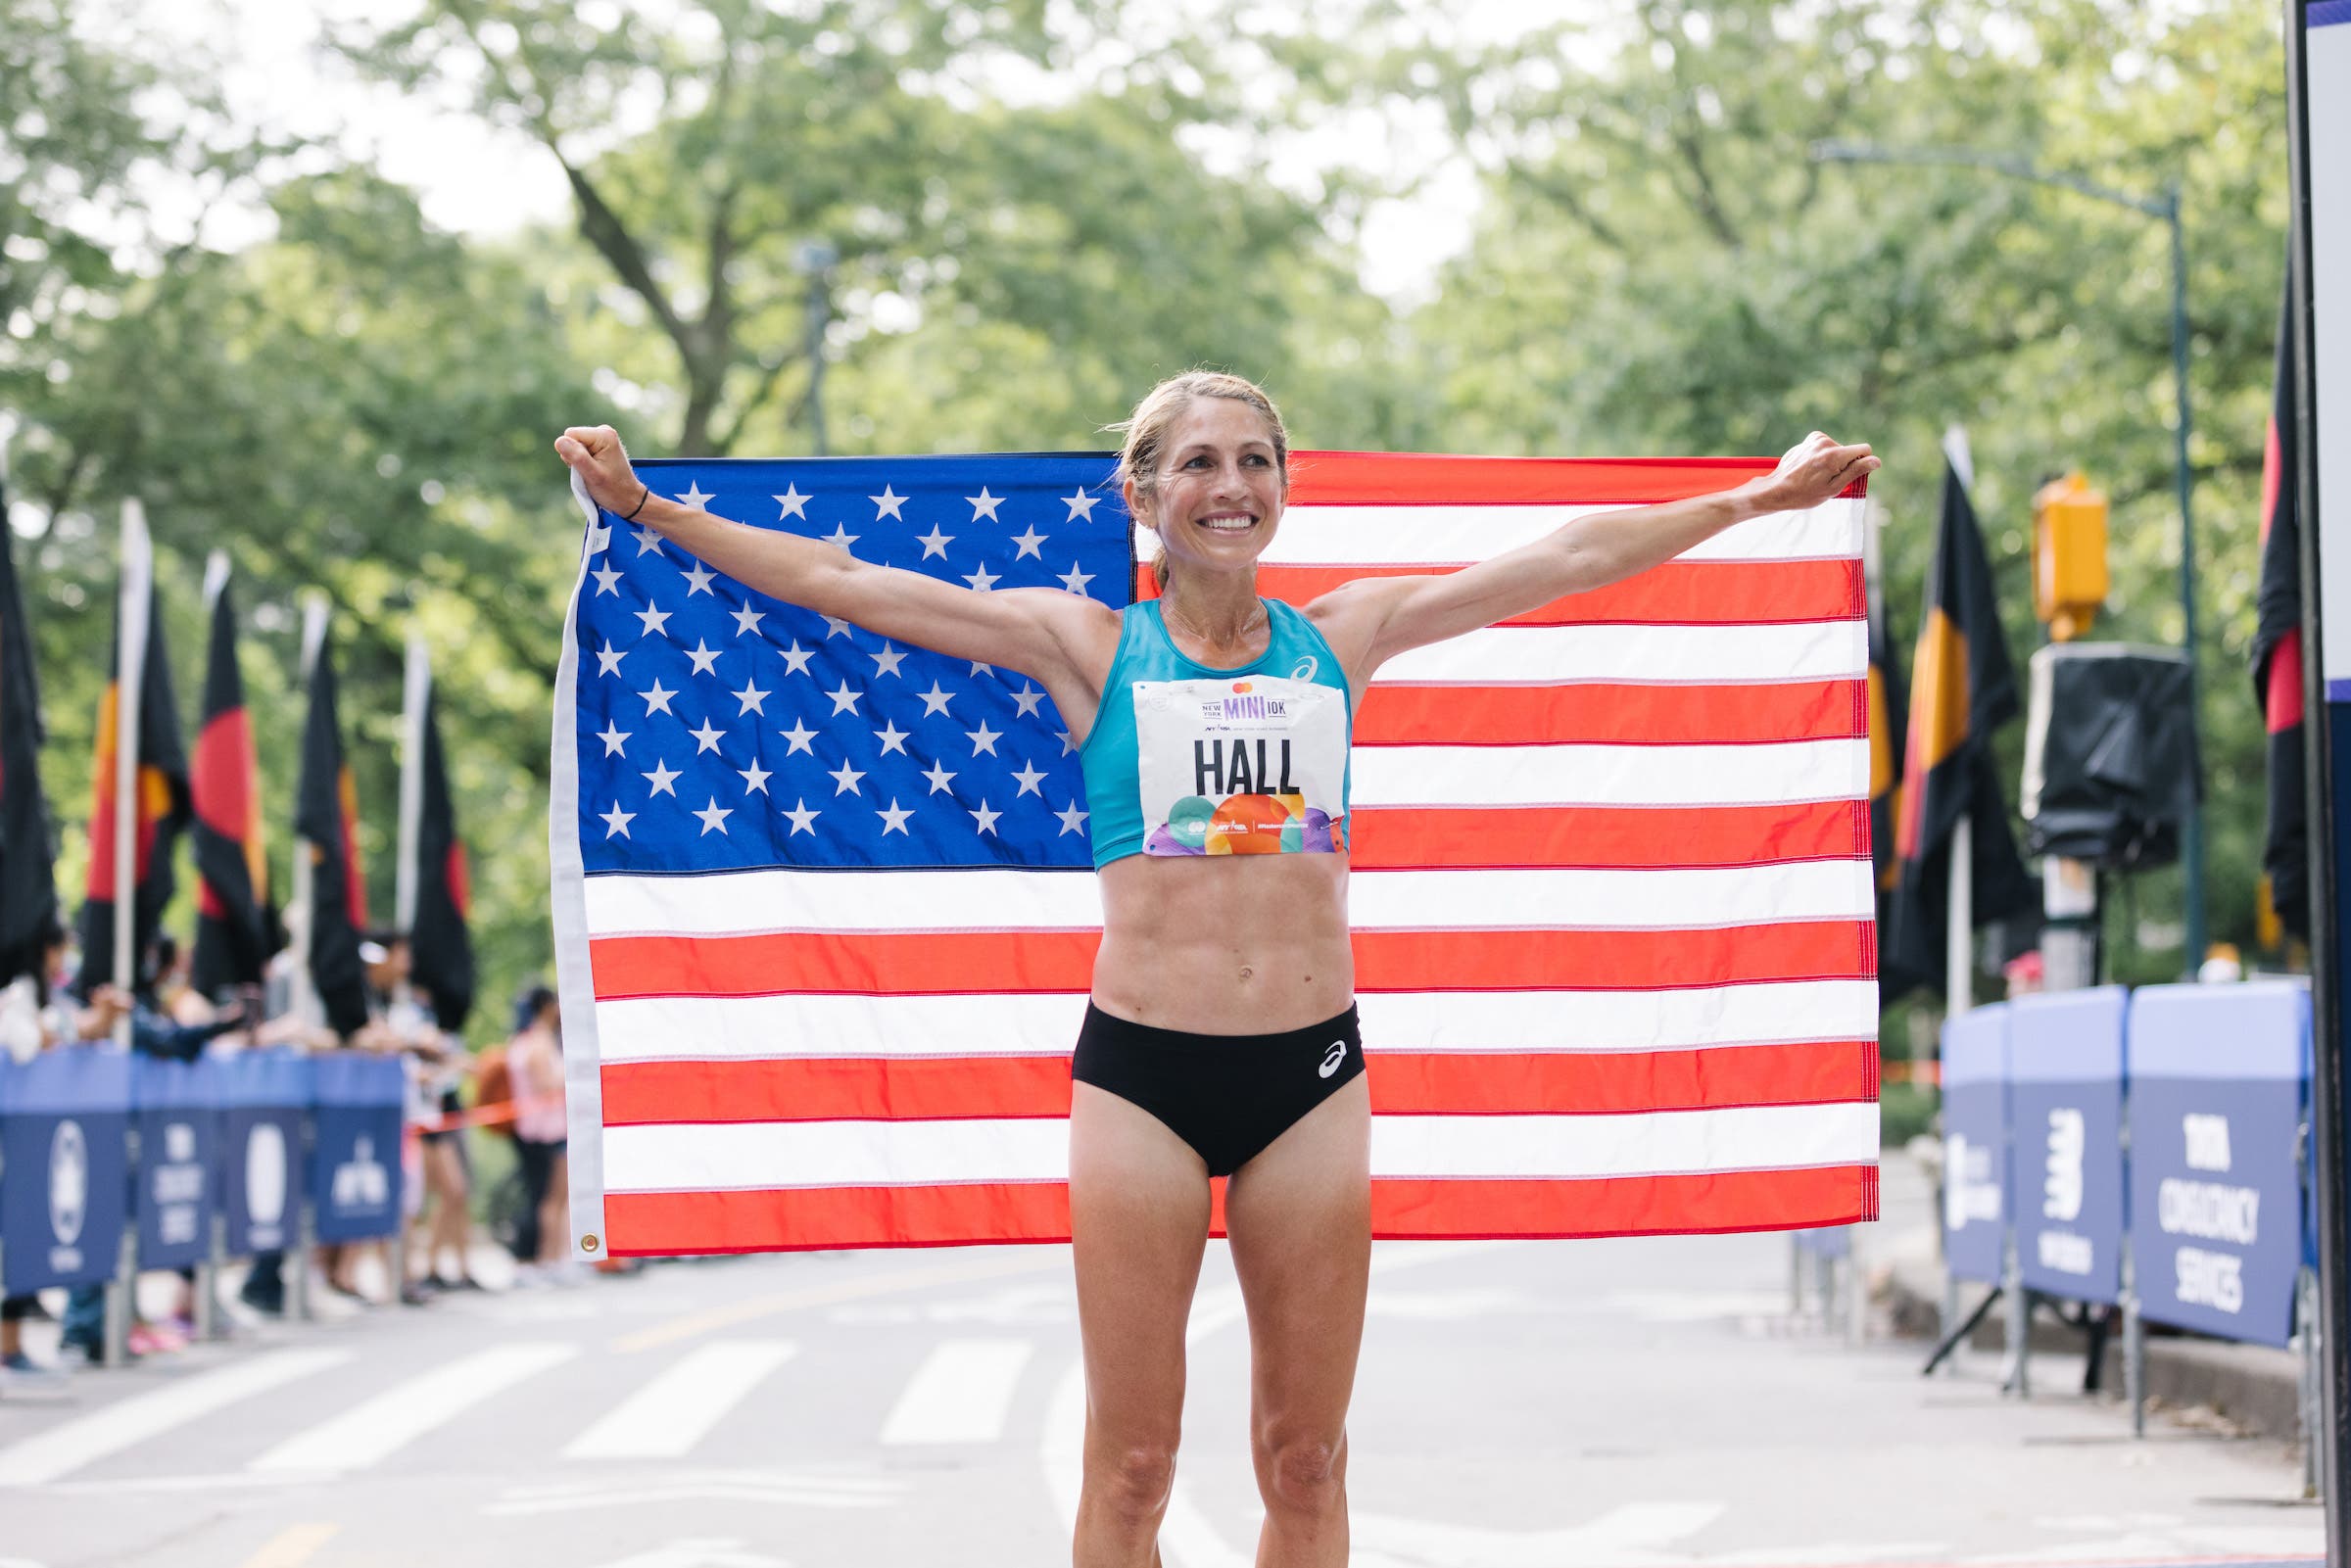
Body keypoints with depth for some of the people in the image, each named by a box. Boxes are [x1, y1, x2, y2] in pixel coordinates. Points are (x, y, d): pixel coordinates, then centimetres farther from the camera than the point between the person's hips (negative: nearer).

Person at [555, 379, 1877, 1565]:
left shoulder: (1342, 636, 9)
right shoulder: (1088, 646, 4)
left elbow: (1571, 559, 14)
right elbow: (841, 583, 2)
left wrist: (1757, 498, 18)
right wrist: (649, 509, -2)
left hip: (1313, 1072, 2)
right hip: (1140, 1073, -2)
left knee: (1307, 1458, 6)